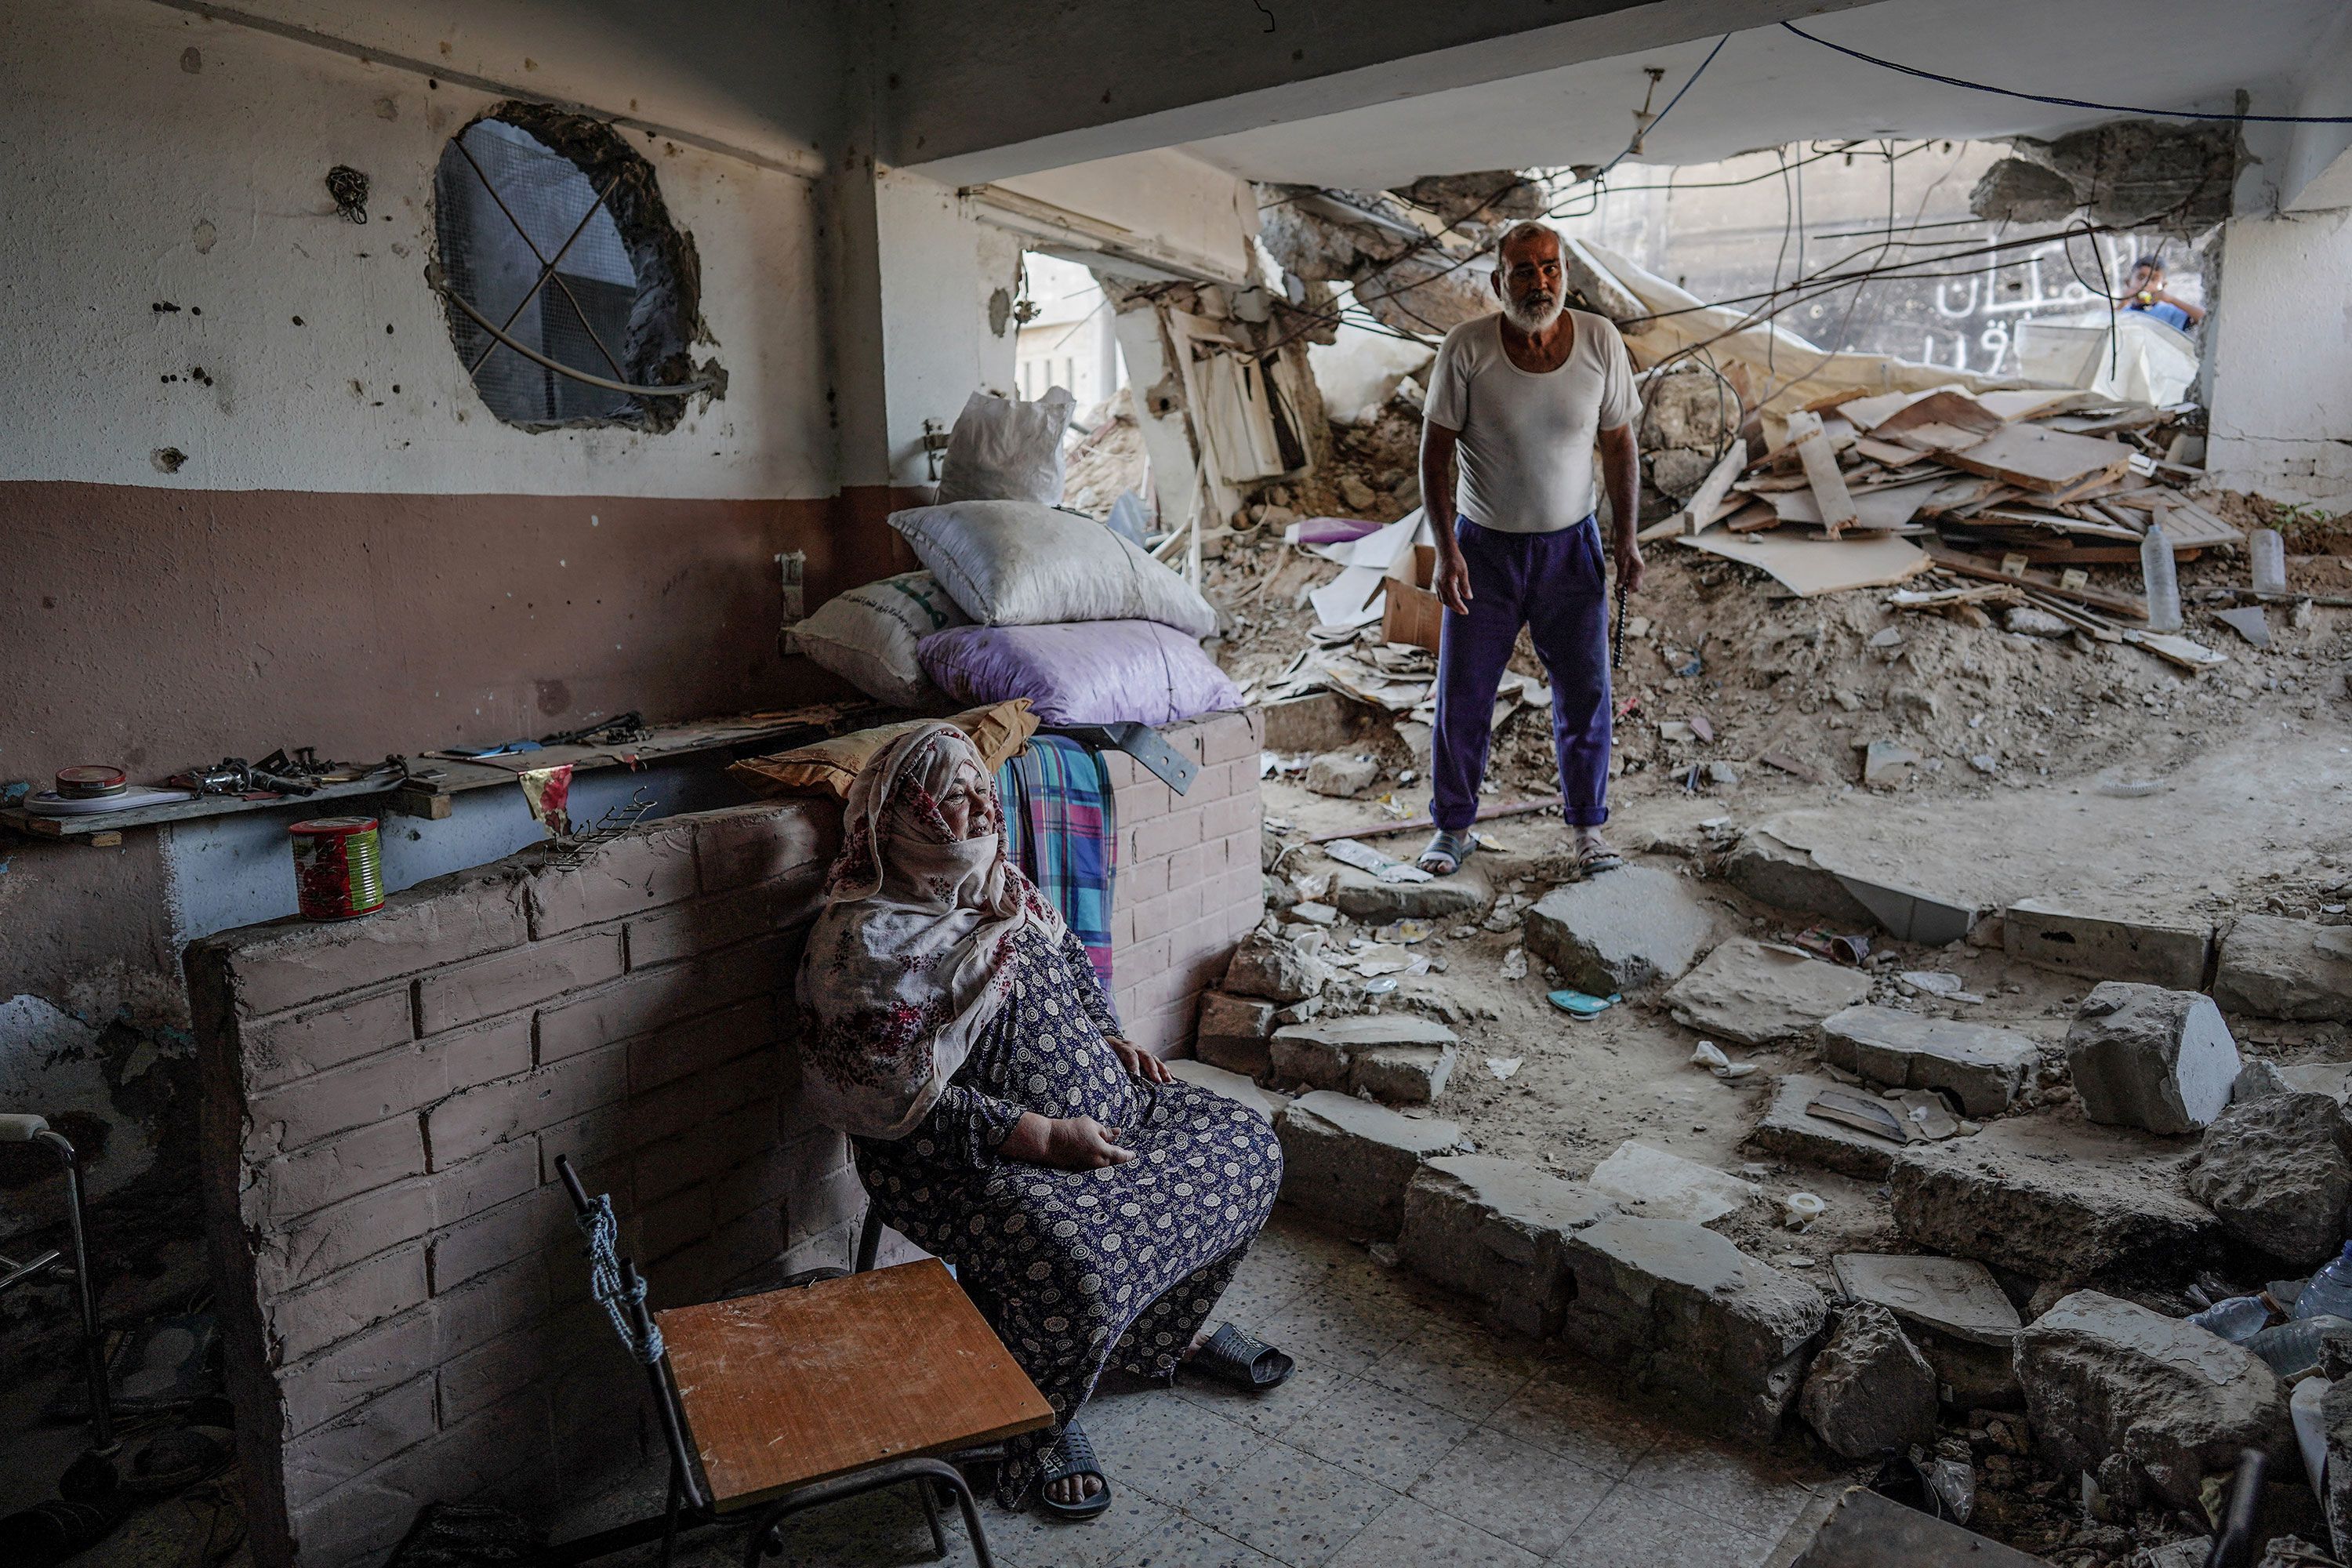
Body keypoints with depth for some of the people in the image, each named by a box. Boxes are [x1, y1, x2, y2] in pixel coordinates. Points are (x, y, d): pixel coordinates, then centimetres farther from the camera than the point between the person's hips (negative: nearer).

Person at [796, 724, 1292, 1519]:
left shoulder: (1001, 887, 7)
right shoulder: (865, 940, -19)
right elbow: (905, 1098, -23)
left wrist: (1110, 1040, 6)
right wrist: (1043, 1137, -24)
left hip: (1099, 1105, 8)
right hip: (967, 1155, -8)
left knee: (1244, 1144, 5)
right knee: (1071, 1264, -32)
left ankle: (1169, 1325, 26)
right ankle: (1041, 1419, 2)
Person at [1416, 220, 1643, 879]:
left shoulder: (1600, 341, -7)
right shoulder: (1466, 348, -13)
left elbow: (1619, 447, 3)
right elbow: (1435, 453, -8)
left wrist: (1627, 539, -1)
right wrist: (1446, 549, -15)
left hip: (1570, 546, 1)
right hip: (1484, 547, -1)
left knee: (1585, 694, 4)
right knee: (1461, 698, 4)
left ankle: (1588, 825, 23)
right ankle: (1453, 826, 22)